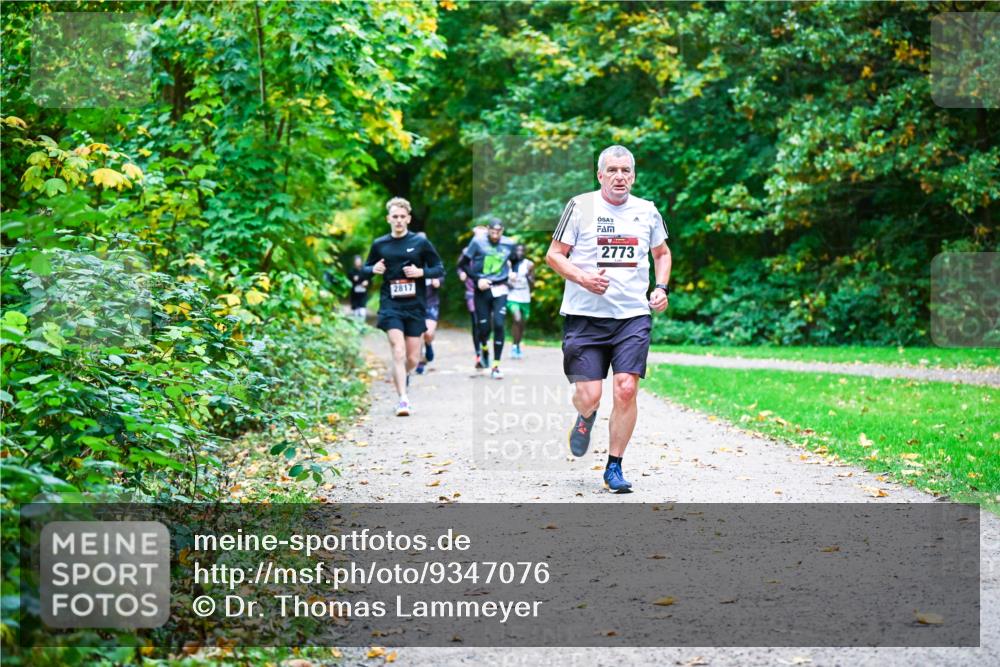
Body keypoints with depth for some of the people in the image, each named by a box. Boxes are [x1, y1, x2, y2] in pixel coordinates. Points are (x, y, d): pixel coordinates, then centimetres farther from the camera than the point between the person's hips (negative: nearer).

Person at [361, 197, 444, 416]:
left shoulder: (420, 242, 2)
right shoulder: (379, 244, 6)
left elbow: (439, 269, 6)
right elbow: (365, 269, 17)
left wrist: (421, 272, -12)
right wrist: (373, 269, -6)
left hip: (416, 307, 1)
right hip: (391, 306, -1)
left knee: (412, 359, 6)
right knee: (398, 352, -16)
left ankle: (402, 377, 40)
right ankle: (403, 399, -16)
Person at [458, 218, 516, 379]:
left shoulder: (508, 244, 2)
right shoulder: (478, 242, -7)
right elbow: (463, 263, -2)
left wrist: (511, 273, 8)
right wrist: (477, 279, -11)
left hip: (500, 289, 1)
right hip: (482, 289, -1)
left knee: (499, 325, -11)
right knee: (483, 327, 1)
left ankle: (496, 366, -2)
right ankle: (484, 348, 38)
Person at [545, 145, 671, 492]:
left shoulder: (647, 211, 10)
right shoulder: (580, 206, -1)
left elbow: (662, 253, 26)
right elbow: (553, 255, 2)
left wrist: (661, 287, 9)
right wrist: (582, 278, -15)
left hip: (633, 316, 2)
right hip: (585, 316, -2)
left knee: (626, 389, -10)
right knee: (589, 396, -8)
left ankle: (614, 467, 5)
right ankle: (586, 418, 32)